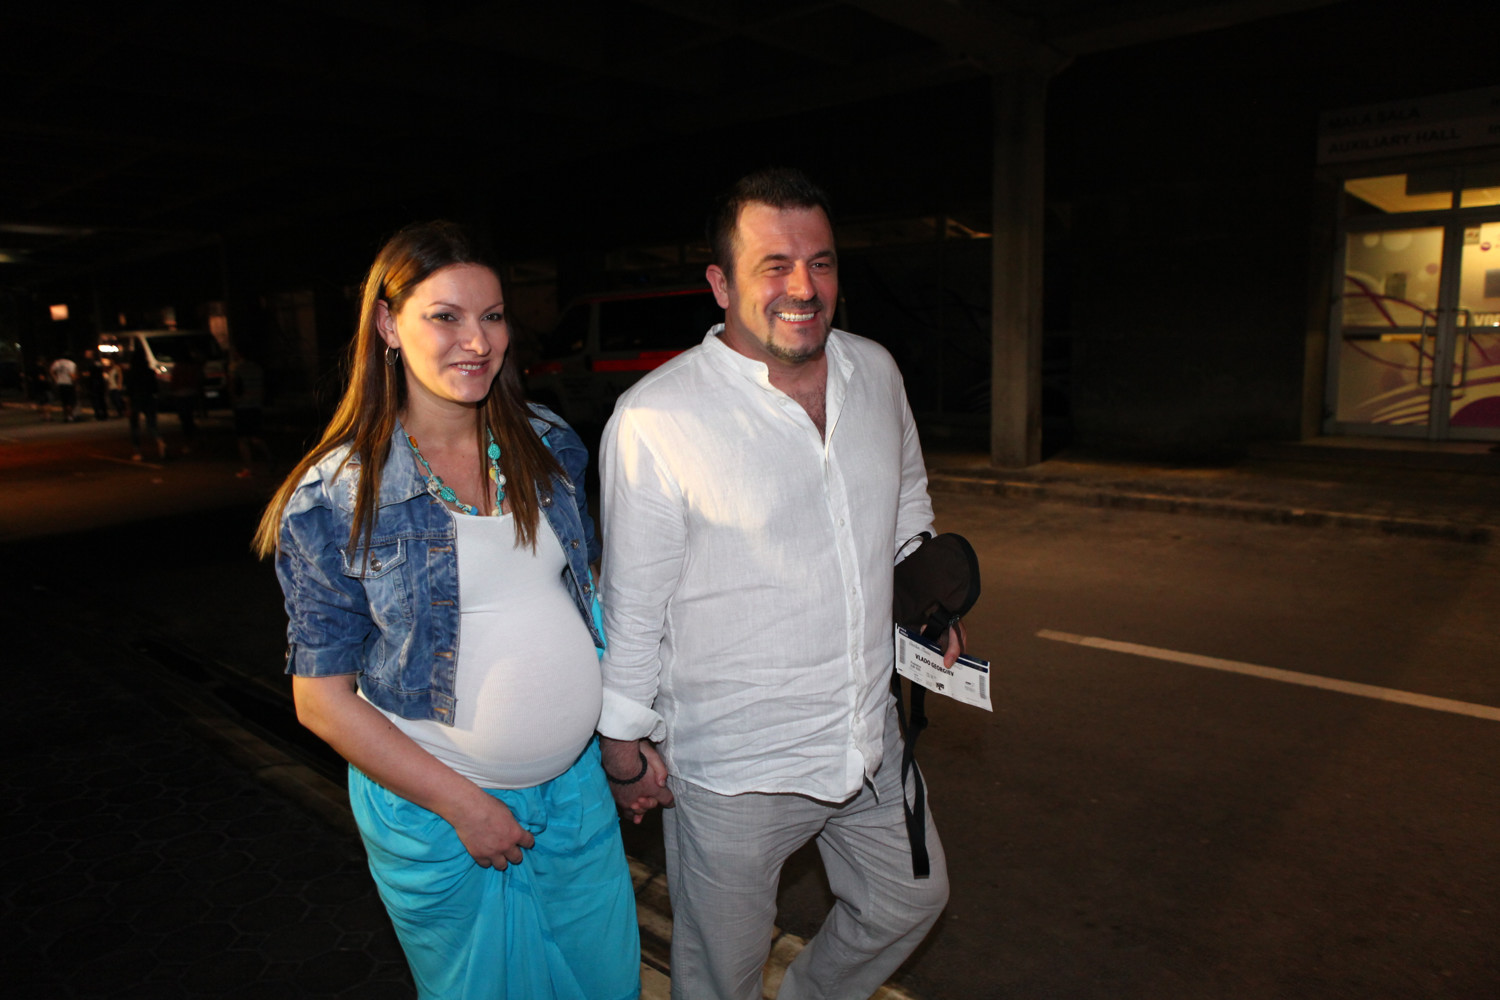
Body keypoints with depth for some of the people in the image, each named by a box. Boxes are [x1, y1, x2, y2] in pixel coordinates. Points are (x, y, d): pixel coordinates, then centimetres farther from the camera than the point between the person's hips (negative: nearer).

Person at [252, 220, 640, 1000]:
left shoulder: (550, 444, -2)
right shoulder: (334, 498, -15)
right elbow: (322, 699, -11)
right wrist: (463, 804, -13)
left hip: (577, 784, 4)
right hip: (433, 808, -4)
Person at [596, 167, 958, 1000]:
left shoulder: (875, 372, -2)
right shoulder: (654, 419, -20)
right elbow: (632, 600, -12)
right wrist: (624, 740, -5)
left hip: (868, 737, 6)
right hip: (732, 766, -5)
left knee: (911, 899, 27)